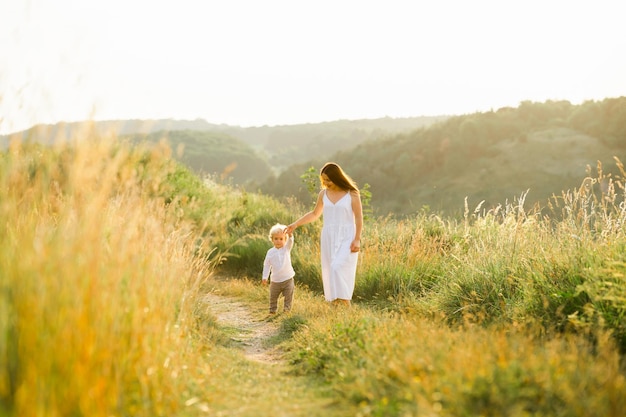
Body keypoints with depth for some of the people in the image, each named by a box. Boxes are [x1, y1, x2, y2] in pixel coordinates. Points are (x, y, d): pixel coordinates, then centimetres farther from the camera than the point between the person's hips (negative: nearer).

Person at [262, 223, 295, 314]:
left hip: (288, 279, -1)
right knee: (273, 296, 11)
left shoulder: (286, 248, -3)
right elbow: (267, 265, 3)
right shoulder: (270, 252, -1)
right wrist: (264, 277, -3)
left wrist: (289, 233, -45)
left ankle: (287, 309, 10)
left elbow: (290, 240, -23)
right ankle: (272, 309, 27)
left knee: (289, 295, -2)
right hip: (275, 280, 1)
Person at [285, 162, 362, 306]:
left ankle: (346, 307, -13)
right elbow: (315, 214, 18)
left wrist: (357, 239, -13)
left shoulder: (352, 194, -7)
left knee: (339, 268, -18)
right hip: (328, 238, 5)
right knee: (330, 271, 3)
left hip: (346, 238, -5)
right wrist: (295, 224, 14)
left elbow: (359, 218, -6)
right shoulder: (323, 193, 6)